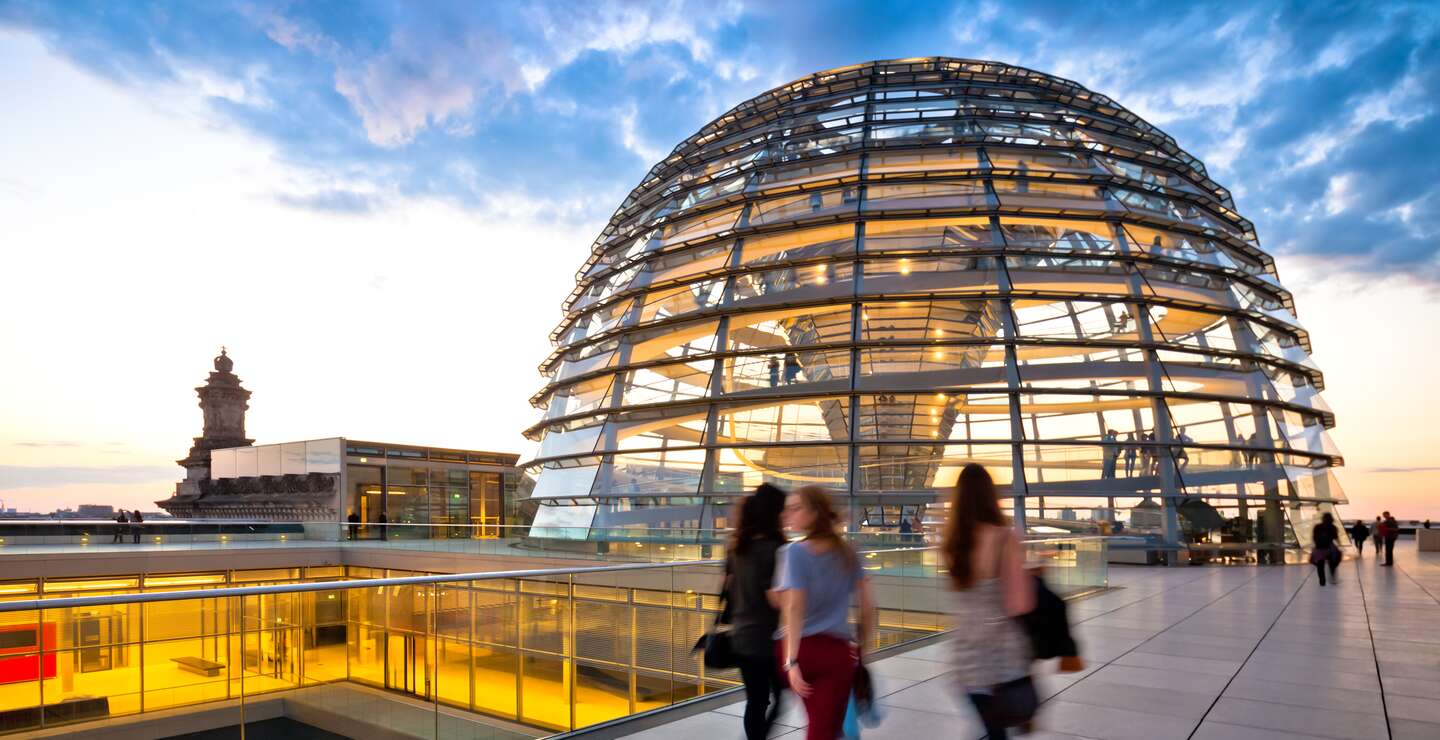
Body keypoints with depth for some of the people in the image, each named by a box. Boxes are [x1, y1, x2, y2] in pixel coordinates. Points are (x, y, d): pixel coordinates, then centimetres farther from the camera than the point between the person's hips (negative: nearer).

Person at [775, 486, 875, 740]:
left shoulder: (795, 552, -9)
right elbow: (868, 604, 7)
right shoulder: (846, 551, 6)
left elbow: (793, 608, -17)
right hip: (838, 651, 2)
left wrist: (791, 660, -20)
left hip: (802, 649, -2)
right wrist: (862, 643, 18)